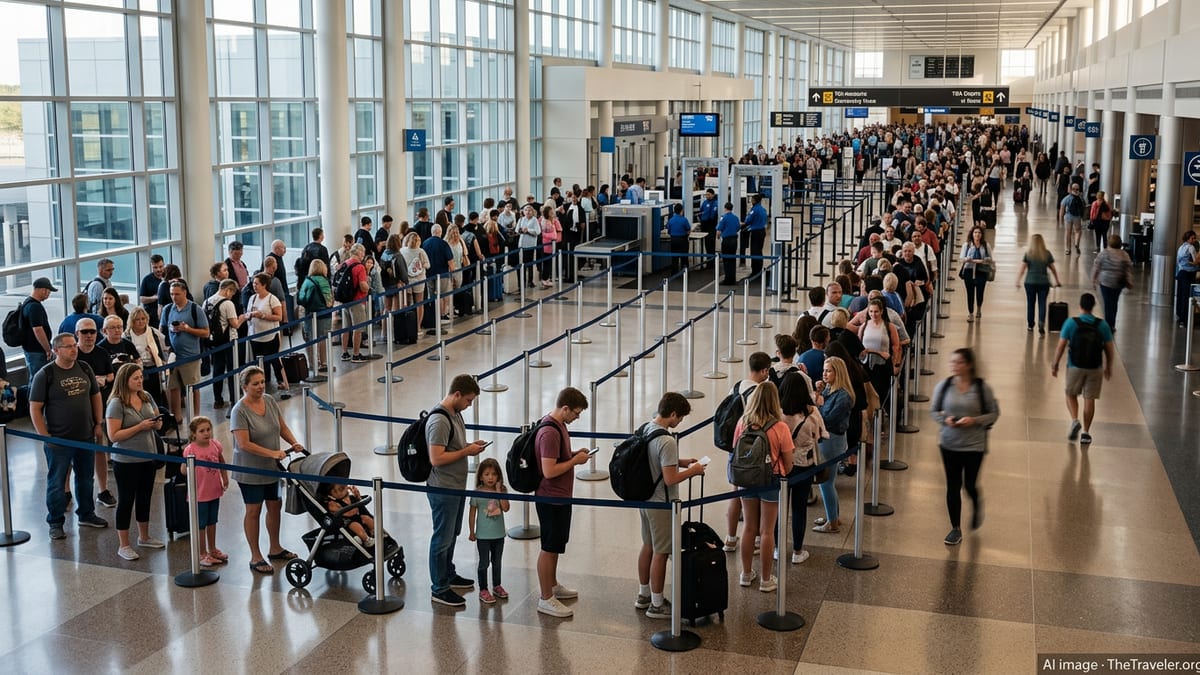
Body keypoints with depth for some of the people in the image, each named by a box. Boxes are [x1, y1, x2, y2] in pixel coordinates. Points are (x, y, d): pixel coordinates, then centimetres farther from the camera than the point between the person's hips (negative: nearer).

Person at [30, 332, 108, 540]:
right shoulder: (45, 375, -10)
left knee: (86, 478, 17)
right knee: (56, 482, 4)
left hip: (86, 437, 5)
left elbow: (95, 396, 16)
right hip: (59, 441, -5)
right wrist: (45, 436, -14)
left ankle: (86, 514, 33)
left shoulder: (84, 369, 5)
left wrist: (98, 423, 10)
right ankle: (55, 523, 16)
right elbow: (35, 408, -10)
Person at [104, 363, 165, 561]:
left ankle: (144, 537, 35)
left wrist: (157, 423, -8)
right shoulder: (117, 404, -15)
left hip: (148, 458, 6)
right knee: (126, 500, 4)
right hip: (126, 461, -6)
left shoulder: (146, 397, 4)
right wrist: (140, 427, -23)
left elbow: (158, 422, 16)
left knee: (145, 498, 18)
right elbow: (113, 435, -20)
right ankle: (123, 546, 14)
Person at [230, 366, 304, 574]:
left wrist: (294, 443, -7)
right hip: (250, 470, -7)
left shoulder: (270, 401, 1)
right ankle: (256, 558, 13)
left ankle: (275, 549, 33)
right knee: (253, 511, 3)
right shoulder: (239, 411, -20)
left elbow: (282, 426, 11)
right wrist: (272, 453, -30)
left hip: (272, 468, 7)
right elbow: (244, 443, -25)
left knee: (275, 506, 15)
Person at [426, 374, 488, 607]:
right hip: (443, 490, -10)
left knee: (452, 535, 22)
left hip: (456, 487, 10)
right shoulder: (439, 420, -24)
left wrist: (470, 446, 2)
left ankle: (448, 575, 38)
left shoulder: (455, 413, 7)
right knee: (442, 539, 1)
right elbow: (436, 458, -28)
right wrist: (467, 451, -21)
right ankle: (439, 589, 11)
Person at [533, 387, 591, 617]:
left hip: (560, 496, 10)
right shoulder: (550, 433, -26)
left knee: (556, 544, 22)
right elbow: (549, 471, -29)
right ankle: (546, 599, 10)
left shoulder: (558, 425, 7)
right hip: (551, 499, -10)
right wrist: (575, 461, -19)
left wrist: (575, 454, 4)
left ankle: (552, 585, 38)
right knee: (549, 548, 0)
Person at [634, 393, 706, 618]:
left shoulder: (645, 429, 2)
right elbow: (670, 479, -26)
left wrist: (680, 462, 12)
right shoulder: (667, 441, -26)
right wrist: (692, 471, -11)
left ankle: (644, 595, 34)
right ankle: (657, 605, 14)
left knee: (648, 546, 21)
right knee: (661, 553, 3)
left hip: (645, 498, 9)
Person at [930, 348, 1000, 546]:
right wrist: (945, 419, -16)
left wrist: (974, 421, -19)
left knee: (969, 485, 3)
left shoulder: (982, 388, -10)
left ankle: (977, 505, 41)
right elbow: (933, 411, 5)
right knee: (953, 486, 8)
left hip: (974, 445, -2)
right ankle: (956, 528, 22)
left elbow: (994, 413, -3)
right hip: (949, 444, 2)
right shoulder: (943, 385, -4)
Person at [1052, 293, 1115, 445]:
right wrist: (1109, 368, 15)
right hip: (1095, 368, 1)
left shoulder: (1070, 323, -10)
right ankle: (1086, 432, 12)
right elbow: (1110, 350, 1)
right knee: (1090, 399, 10)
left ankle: (1075, 420, -3)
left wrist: (1055, 365, 1)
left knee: (1071, 394, 18)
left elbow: (1061, 347, -9)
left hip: (1075, 367, -1)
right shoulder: (1102, 325, -3)